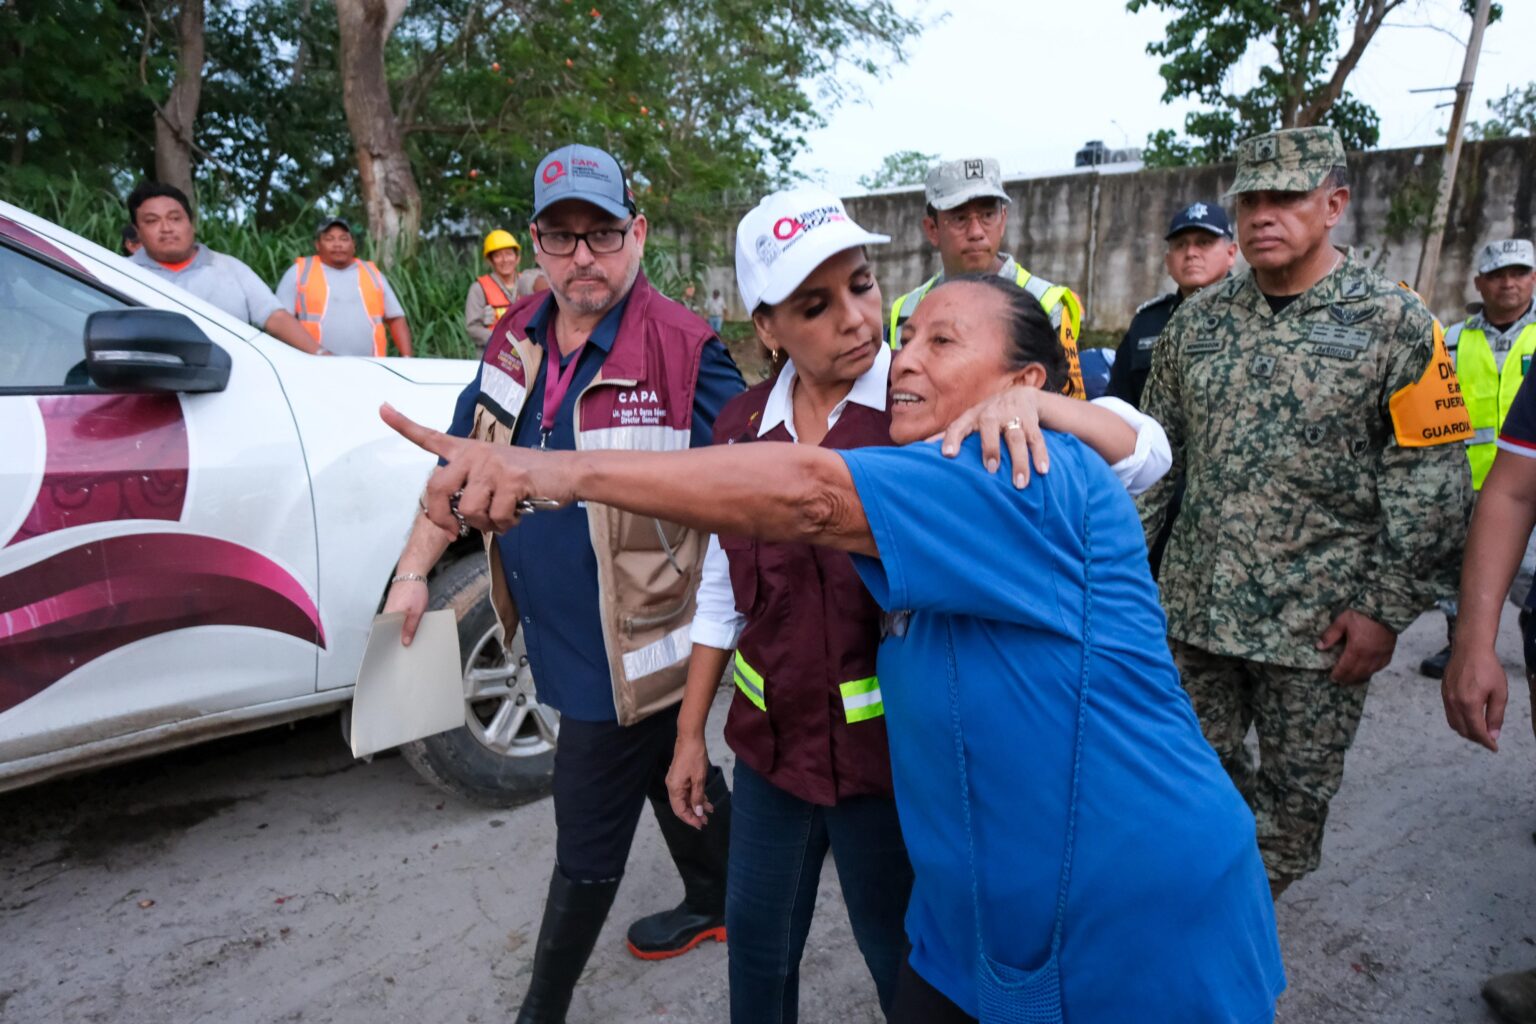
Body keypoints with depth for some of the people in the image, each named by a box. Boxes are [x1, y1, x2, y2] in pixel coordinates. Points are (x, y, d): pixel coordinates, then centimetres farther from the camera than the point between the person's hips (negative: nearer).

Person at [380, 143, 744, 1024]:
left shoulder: (684, 351, -18)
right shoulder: (516, 338, 3)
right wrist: (415, 570, 8)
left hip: (626, 652, -7)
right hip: (558, 635, 7)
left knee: (587, 849, 9)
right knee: (674, 777, 27)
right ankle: (715, 904, 52)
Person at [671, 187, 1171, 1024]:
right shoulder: (743, 423, -1)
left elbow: (1141, 458, -19)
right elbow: (724, 592, 7)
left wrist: (1027, 399, -38)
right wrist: (691, 733, 10)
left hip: (892, 749, -4)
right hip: (770, 742, 4)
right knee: (755, 939, 23)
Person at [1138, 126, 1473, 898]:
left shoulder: (1396, 325, -5)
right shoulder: (1197, 320, 5)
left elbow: (1430, 485, -7)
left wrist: (1388, 609, -11)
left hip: (1318, 620, -3)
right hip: (1196, 602, 3)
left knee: (1296, 785, 12)